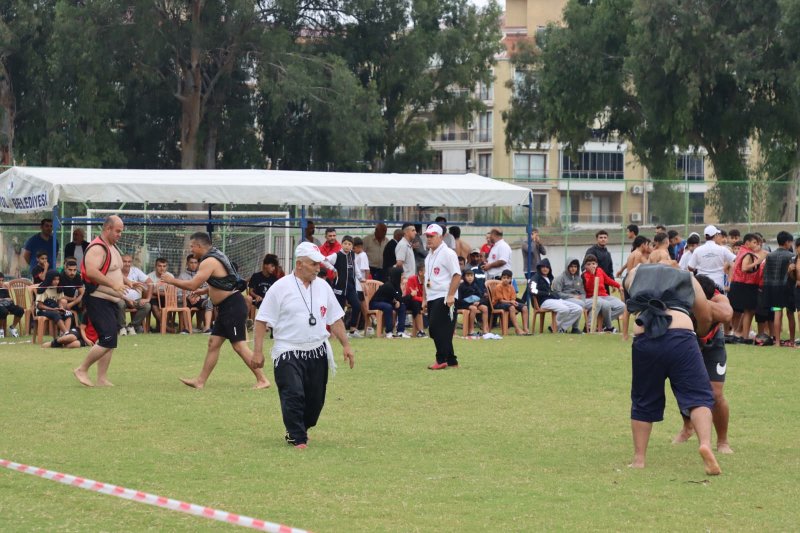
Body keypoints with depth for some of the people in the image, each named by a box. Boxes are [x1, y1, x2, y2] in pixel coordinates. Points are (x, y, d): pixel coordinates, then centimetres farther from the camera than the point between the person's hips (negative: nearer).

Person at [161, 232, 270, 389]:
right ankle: (200, 381, 12)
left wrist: (172, 280, -8)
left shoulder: (209, 262, -16)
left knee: (239, 345, -8)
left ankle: (262, 380, -5)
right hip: (225, 308, 10)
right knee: (213, 343, 10)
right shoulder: (215, 257, 15)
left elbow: (192, 285, -21)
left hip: (233, 306, -10)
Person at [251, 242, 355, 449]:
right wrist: (258, 351, -11)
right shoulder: (281, 288, -7)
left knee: (315, 399, 8)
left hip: (318, 353, 5)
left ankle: (296, 431, 28)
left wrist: (346, 345, 8)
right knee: (293, 395, -15)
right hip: (288, 353, -5)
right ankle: (298, 439, -7)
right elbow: (262, 320, -6)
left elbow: (335, 319, 15)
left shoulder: (323, 287, 8)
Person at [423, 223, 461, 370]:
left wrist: (450, 296, -22)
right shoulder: (429, 256, 18)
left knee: (439, 329, -15)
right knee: (434, 330, 7)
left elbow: (457, 275, -16)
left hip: (444, 298, -9)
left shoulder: (447, 253, -9)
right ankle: (452, 361, 12)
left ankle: (442, 360, -10)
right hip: (432, 299, 9)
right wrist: (425, 299, 17)